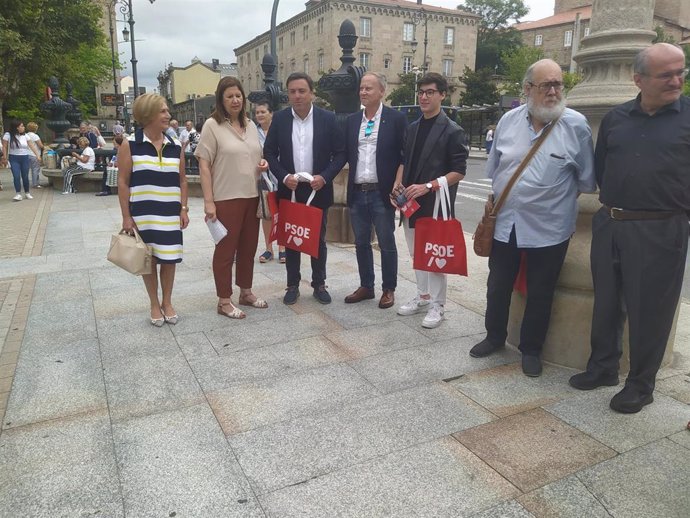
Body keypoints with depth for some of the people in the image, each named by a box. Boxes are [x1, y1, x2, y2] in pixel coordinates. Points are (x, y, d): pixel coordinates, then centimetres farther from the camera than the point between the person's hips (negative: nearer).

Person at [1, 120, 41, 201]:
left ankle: (27, 193, 16)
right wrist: (5, 158, -5)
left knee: (25, 176, 5)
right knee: (16, 176, -11)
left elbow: (32, 146, 1)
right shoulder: (8, 135, -6)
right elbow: (4, 147, -3)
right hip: (14, 158, -3)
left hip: (25, 158, 3)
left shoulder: (25, 135, 3)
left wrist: (38, 155, -9)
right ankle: (18, 194, -10)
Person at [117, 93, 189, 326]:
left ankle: (167, 302, 26)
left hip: (170, 214, 3)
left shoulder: (175, 146, 5)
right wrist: (126, 216, -8)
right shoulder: (130, 144, -5)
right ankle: (154, 304, 24)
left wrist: (184, 209, 2)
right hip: (143, 214, -2)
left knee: (169, 258, 8)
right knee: (148, 258, 8)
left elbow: (182, 180, 10)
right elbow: (123, 181, -4)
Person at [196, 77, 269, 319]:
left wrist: (263, 164, -2)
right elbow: (204, 165, -10)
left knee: (248, 247, 15)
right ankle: (224, 301, 15)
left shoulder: (250, 125, 10)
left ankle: (246, 292, 31)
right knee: (225, 249, 3)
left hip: (251, 197, 6)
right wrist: (208, 201, -15)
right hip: (226, 199, -6)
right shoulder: (212, 125, -7)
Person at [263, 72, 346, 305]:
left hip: (318, 189, -1)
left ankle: (319, 284, 22)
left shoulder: (328, 118, -3)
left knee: (318, 239, 8)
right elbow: (269, 152, 3)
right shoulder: (279, 119, 1)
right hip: (289, 189, 1)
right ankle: (293, 285, 21)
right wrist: (283, 176, -11)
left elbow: (340, 153, -2)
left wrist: (325, 177, -15)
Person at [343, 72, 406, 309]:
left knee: (386, 244, 4)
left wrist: (398, 185, -10)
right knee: (361, 243, 12)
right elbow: (345, 153, 12)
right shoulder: (352, 120, 11)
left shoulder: (396, 118, -2)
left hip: (382, 192, -4)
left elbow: (405, 155, -3)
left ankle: (389, 289, 18)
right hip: (357, 192, 5)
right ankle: (366, 286, 26)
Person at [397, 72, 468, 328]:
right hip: (411, 202, 7)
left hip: (436, 204, -6)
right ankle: (422, 296, 32)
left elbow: (458, 171, -11)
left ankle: (437, 305, 15)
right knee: (416, 254, 16)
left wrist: (428, 186, -20)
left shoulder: (452, 131, -8)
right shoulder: (412, 128, 11)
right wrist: (397, 185, 1)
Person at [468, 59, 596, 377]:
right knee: (497, 287, 16)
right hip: (505, 223, 3)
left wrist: (560, 198, 5)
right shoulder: (509, 121, 0)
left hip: (548, 228, -3)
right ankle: (495, 337, 37)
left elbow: (586, 180, 0)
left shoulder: (576, 125, -9)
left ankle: (531, 350, 29)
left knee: (539, 294, 10)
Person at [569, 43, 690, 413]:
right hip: (609, 225, 4)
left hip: (660, 230, -3)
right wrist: (613, 201, 13)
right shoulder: (615, 118, 8)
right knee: (606, 302, 14)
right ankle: (603, 366, 31)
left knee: (649, 309, 5)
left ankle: (641, 383, 22)